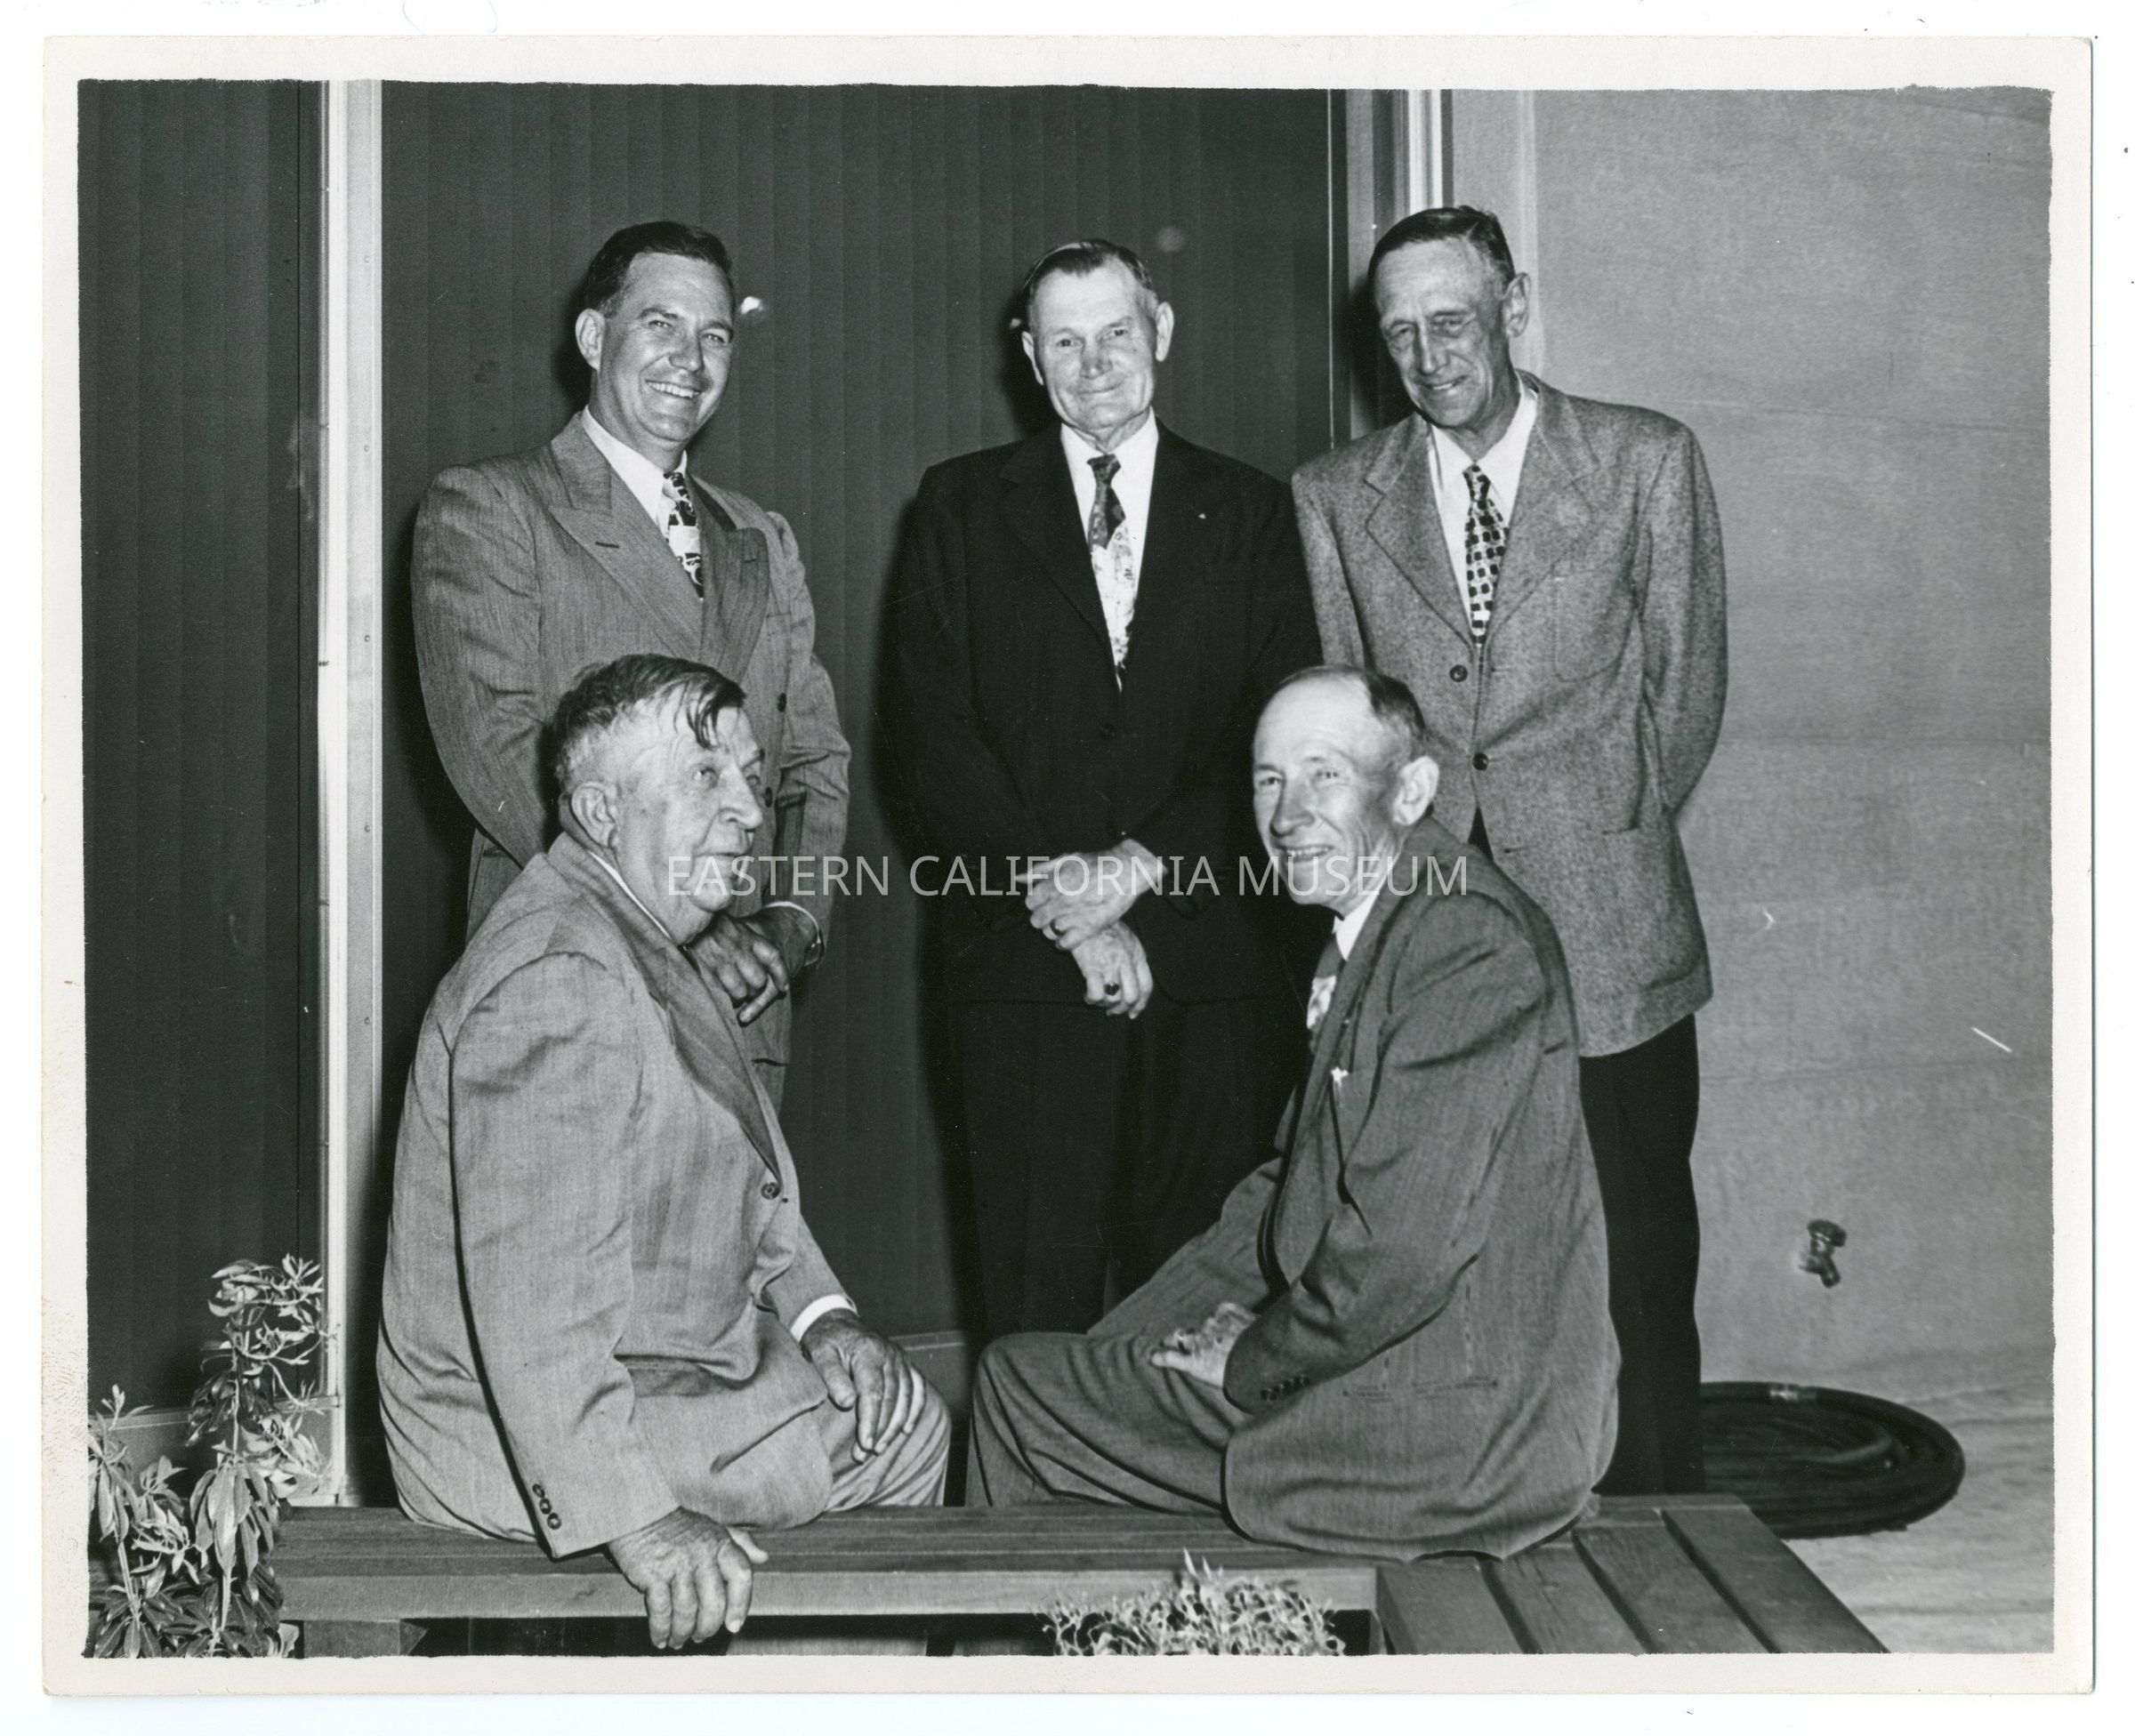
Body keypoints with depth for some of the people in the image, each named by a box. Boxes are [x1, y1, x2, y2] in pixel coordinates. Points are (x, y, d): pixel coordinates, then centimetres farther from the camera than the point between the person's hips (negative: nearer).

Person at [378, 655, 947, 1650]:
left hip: (638, 1370, 10)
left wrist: (815, 1309, 3)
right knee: (892, 1443, -6)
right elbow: (535, 1291, -33)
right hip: (525, 1444, -10)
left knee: (903, 1411, 15)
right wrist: (636, 1523, -34)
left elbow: (738, 1176, 20)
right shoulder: (559, 982, -26)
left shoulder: (649, 944, 11)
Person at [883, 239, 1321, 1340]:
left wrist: (1145, 868, -9)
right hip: (1024, 960, -1)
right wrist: (1062, 899, -8)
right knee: (1038, 1284, -2)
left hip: (1210, 958, 1)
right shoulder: (963, 507, 10)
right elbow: (928, 729, 1)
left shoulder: (1250, 514, 12)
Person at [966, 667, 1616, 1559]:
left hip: (1456, 1419, -10)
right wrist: (1235, 1312, 4)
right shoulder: (1371, 931, 12)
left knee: (1017, 1383, -3)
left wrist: (1252, 1364, -11)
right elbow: (1299, 1178, 19)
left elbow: (1404, 1252, -24)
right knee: (1024, 1372, 17)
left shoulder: (1470, 944, -20)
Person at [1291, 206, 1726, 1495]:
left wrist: (1604, 844, 8)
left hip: (1607, 940, -1)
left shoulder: (1648, 462, 4)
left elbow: (1685, 698, 8)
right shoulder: (1334, 497, 10)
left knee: (1637, 1278, 3)